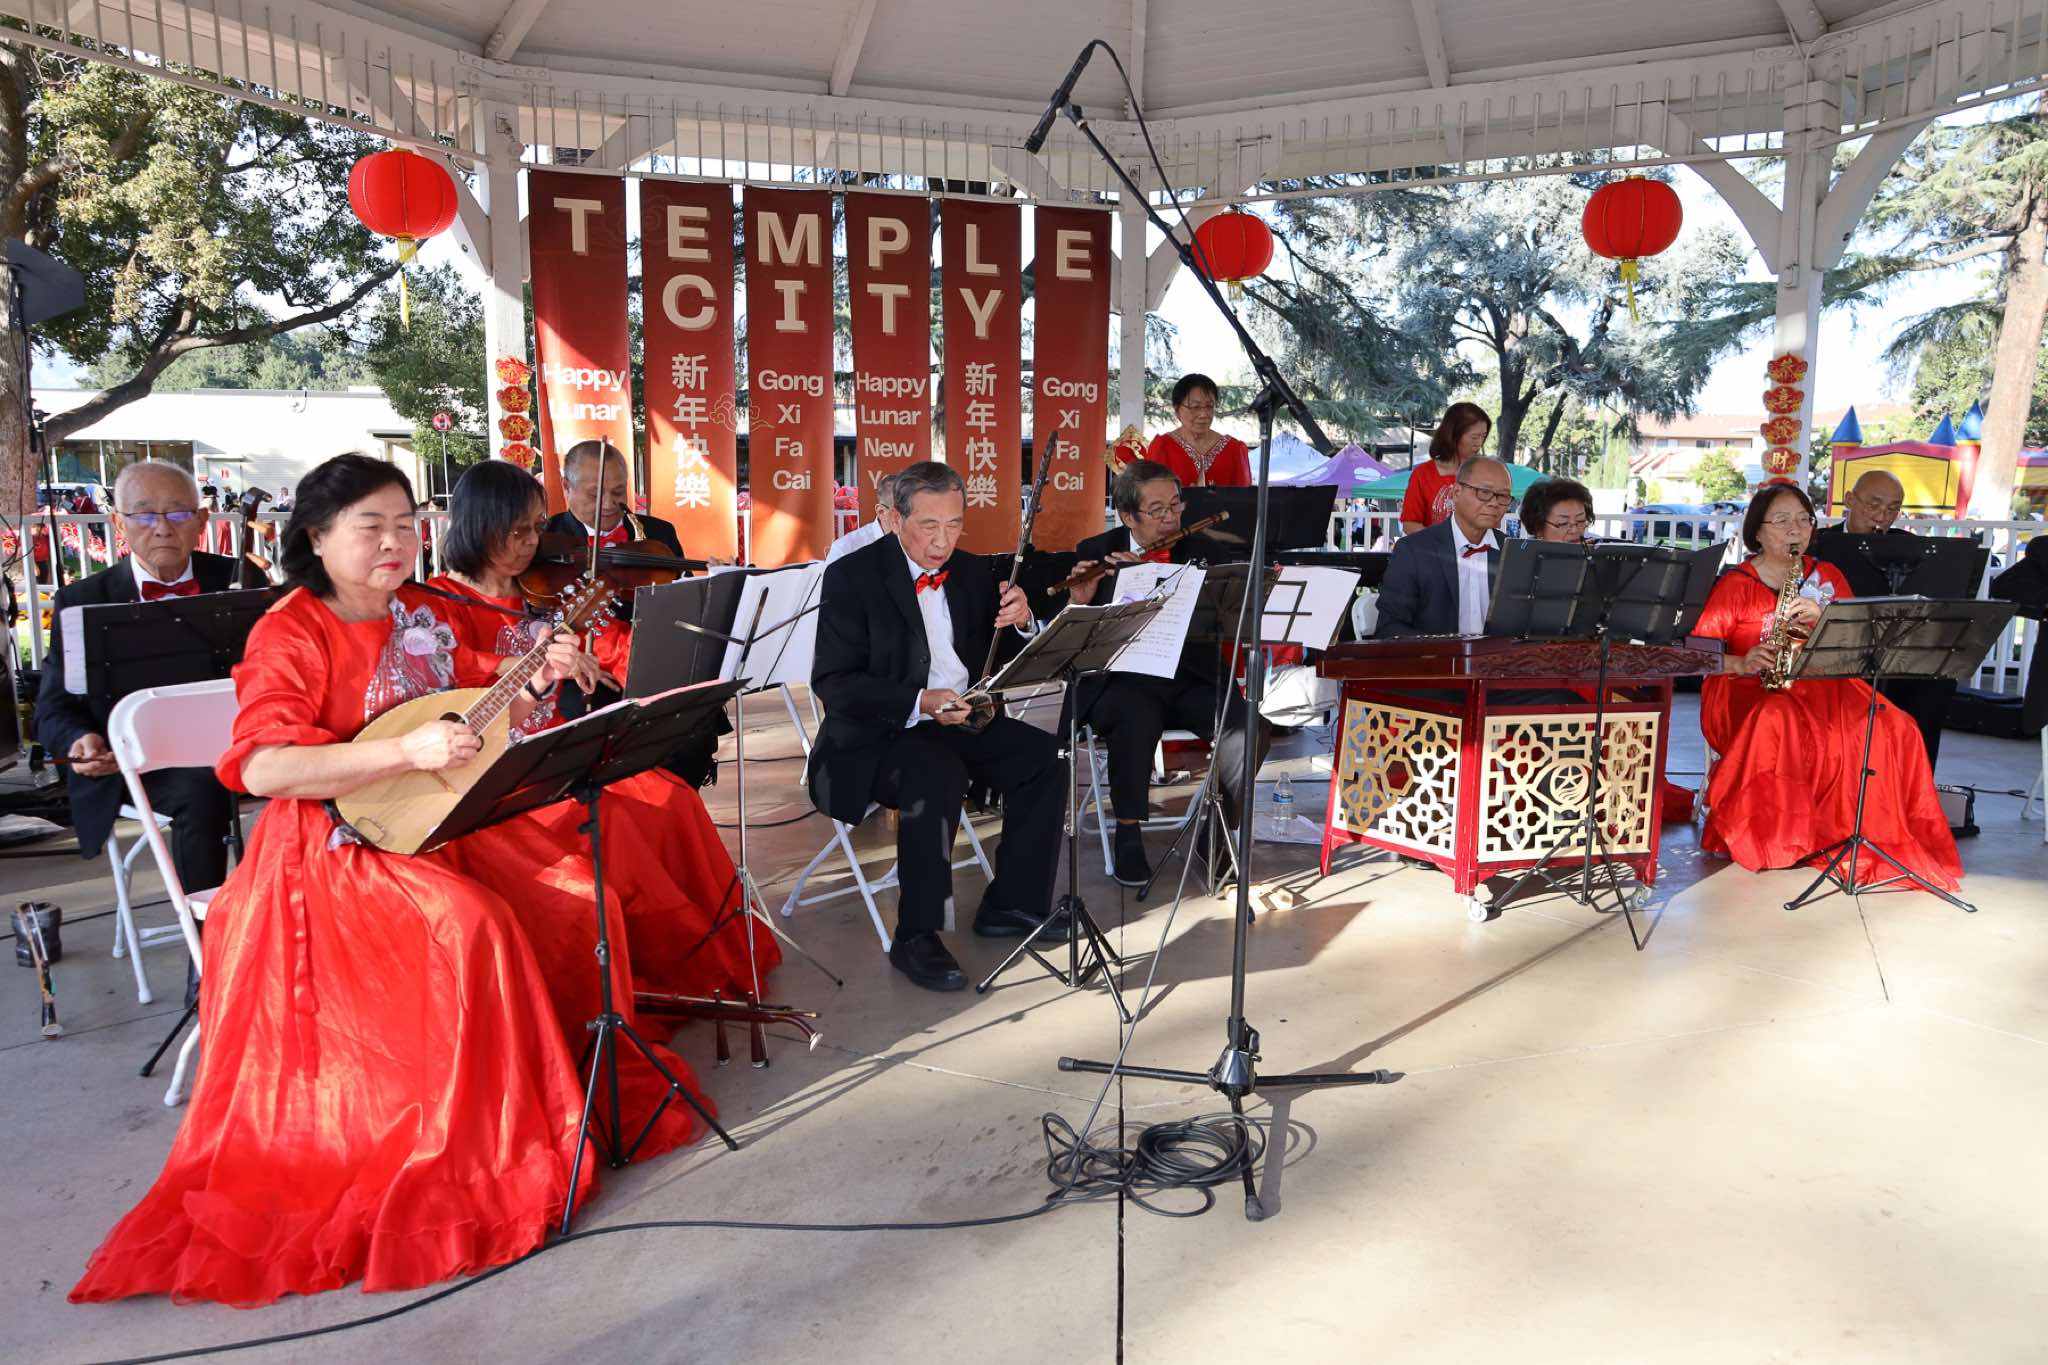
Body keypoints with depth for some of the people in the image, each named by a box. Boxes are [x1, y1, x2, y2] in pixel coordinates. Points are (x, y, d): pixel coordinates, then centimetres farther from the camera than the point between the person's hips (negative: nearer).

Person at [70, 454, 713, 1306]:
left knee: (574, 893, -6)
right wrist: (408, 750, -33)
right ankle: (476, 1142, -12)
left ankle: (572, 1073, 12)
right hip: (335, 851, -7)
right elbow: (261, 768, -26)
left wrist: (536, 684, 0)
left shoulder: (419, 618, 8)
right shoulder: (292, 634, -12)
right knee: (470, 928, -29)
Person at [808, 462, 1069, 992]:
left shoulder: (973, 572, 9)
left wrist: (1019, 621, -12)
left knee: (1047, 758, -11)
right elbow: (832, 682, -16)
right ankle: (916, 937, -22)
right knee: (937, 776, -35)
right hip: (878, 732, -6)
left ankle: (1011, 903, 3)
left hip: (961, 720, 7)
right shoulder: (852, 576, -9)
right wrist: (918, 704, -30)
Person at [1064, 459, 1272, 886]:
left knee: (1251, 729, -23)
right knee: (1137, 718, -36)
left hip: (1190, 677, 2)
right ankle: (1128, 834, -17)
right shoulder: (1094, 552, 3)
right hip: (1122, 681, -2)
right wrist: (1079, 601, -23)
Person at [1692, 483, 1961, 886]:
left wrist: (1821, 619, -13)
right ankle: (1774, 838, -23)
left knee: (1889, 727, -23)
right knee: (1779, 721, -38)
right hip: (1747, 691, -4)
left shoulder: (1828, 577, 15)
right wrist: (1742, 663, -22)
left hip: (1821, 686, 4)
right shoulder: (1736, 584, 2)